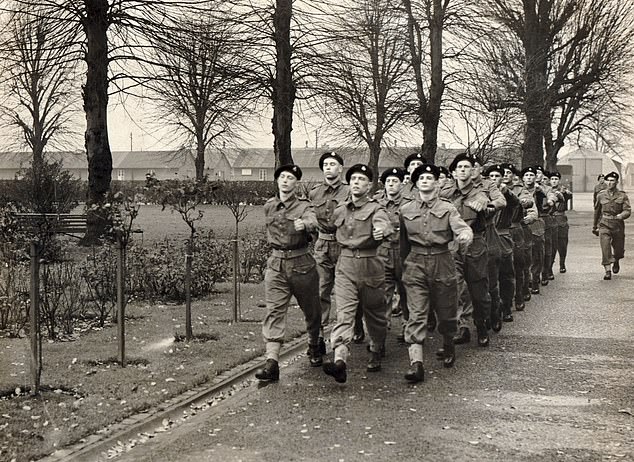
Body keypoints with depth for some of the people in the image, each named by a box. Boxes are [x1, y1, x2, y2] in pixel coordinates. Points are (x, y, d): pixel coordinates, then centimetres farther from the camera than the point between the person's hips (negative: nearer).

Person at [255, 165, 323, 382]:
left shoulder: (304, 206, -6)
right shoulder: (269, 207, 7)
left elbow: (312, 221, -29)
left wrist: (303, 224, -50)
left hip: (302, 263, -2)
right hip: (276, 264, 2)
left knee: (311, 309, 12)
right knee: (274, 311, -9)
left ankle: (314, 347, 39)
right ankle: (271, 362, -15)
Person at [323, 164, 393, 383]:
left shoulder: (375, 209, -5)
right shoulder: (339, 210, 10)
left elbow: (384, 225, -29)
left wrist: (381, 230, -49)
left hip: (370, 264, -2)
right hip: (345, 265, 2)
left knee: (374, 314, 13)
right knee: (343, 313, -13)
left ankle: (375, 355, 36)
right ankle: (340, 361, -28)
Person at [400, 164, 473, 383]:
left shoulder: (447, 208, 2)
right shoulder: (405, 210, 8)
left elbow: (462, 227, -16)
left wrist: (465, 235, -39)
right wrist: (404, 263, 22)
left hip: (442, 263, 0)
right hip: (415, 265, 1)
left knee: (446, 311, 12)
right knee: (416, 315, -9)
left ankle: (448, 346, 41)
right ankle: (416, 363, -15)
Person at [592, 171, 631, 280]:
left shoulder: (622, 196, -2)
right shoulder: (601, 195, 3)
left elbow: (627, 211, -10)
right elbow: (597, 211, 15)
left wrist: (620, 216, -32)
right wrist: (595, 227, 21)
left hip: (618, 226, 0)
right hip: (604, 225, 0)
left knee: (619, 250, 14)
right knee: (605, 248, -16)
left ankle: (616, 262, 46)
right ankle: (608, 271, -15)